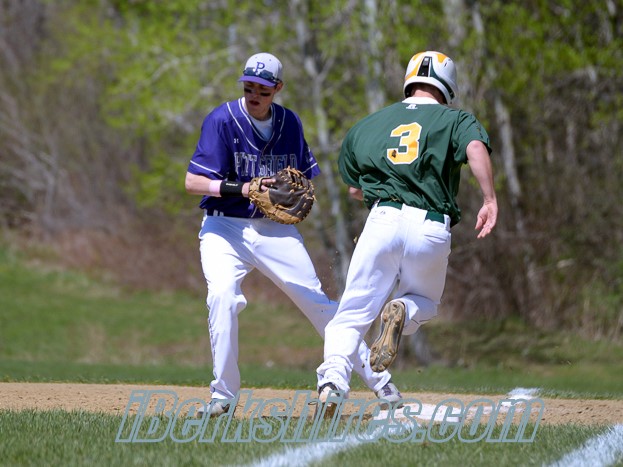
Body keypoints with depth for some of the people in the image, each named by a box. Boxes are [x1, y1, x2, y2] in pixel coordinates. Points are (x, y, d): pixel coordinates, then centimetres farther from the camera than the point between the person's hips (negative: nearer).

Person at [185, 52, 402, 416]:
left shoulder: (290, 123, 3)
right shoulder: (222, 120, -11)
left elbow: (305, 178, 15)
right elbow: (193, 182, -15)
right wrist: (240, 189, -29)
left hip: (277, 230, 3)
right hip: (226, 228, -3)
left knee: (318, 302, 3)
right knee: (223, 296, -28)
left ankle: (378, 379, 15)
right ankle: (224, 395, -16)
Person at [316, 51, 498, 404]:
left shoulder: (368, 124, 21)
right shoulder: (454, 120, 11)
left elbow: (354, 189, 27)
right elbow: (476, 148, -12)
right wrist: (490, 200, -14)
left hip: (382, 218, 1)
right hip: (432, 227, -1)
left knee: (353, 312, 3)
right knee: (424, 302, 24)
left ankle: (334, 377, -25)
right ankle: (403, 312, -12)